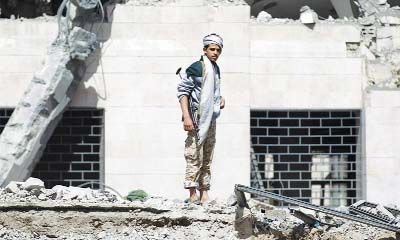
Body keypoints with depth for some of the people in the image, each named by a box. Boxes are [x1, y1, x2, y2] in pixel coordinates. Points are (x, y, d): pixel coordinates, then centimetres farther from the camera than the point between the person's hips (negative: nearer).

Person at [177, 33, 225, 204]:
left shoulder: (216, 69, 13)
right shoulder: (196, 68, -11)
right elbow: (182, 91, -13)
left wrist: (220, 99, 9)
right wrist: (186, 116, -20)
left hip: (211, 119, 8)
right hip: (197, 119, -8)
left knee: (207, 159, 10)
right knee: (195, 156, -9)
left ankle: (204, 193, 14)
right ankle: (192, 194, -7)